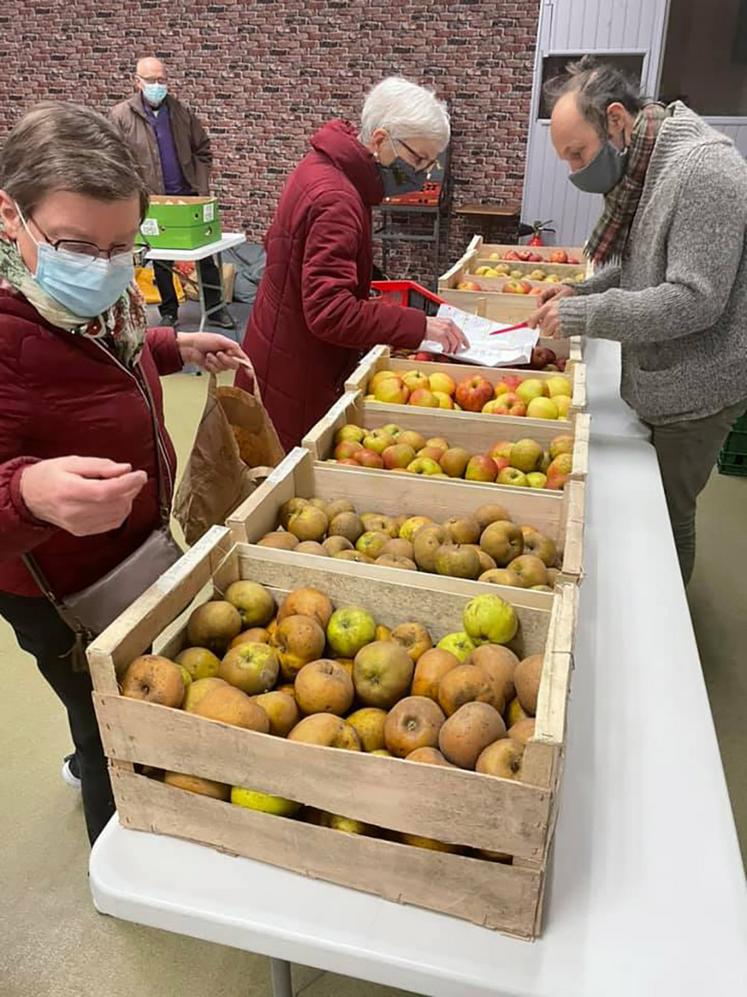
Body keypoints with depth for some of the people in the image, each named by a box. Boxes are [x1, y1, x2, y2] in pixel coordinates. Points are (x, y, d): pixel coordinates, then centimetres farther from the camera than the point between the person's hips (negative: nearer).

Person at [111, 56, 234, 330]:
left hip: (188, 196, 2)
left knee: (205, 253, 4)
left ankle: (215, 309, 14)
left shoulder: (181, 111, 6)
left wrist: (202, 189, 2)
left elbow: (202, 150, 11)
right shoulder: (121, 115, -4)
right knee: (161, 259, 9)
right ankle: (169, 313, 21)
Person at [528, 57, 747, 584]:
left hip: (694, 390, -8)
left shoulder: (701, 170, -22)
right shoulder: (645, 167, 7)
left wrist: (582, 315, -23)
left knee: (667, 516, 6)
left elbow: (694, 300, -27)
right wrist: (582, 291, 1)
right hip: (659, 381, 8)